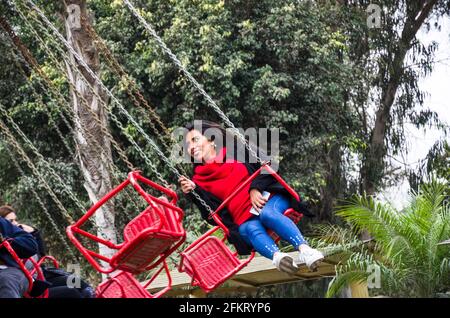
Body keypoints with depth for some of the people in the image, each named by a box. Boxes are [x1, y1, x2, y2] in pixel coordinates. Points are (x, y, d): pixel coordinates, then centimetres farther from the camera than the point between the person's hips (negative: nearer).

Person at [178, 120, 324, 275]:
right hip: (244, 220, 1)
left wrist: (256, 188, -9)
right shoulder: (200, 179, 19)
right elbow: (213, 214, 5)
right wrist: (193, 192, -7)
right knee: (252, 230, -34)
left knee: (267, 213, -36)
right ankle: (277, 256, -65)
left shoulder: (236, 149, 16)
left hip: (269, 199, -1)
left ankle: (304, 250, -55)